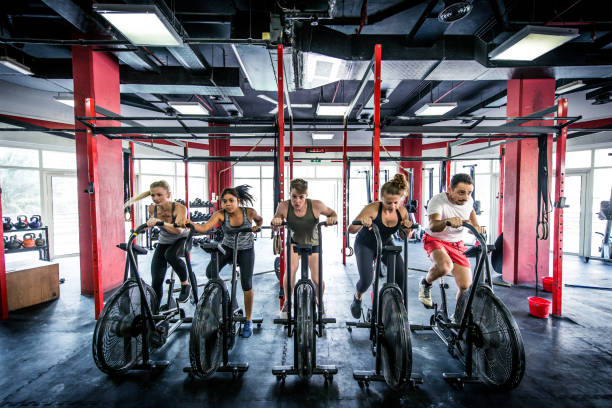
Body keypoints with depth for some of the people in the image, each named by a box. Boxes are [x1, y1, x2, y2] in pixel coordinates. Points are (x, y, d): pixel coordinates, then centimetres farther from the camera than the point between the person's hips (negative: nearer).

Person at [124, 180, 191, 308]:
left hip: (181, 239, -4)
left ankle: (185, 284, -13)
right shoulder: (152, 209, -14)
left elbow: (178, 230, -44)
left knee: (170, 255, -38)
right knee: (156, 281, -2)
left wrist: (160, 222, -57)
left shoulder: (179, 208, -28)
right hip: (163, 242, 4)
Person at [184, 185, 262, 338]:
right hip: (227, 247, 2)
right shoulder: (220, 214, -21)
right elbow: (204, 227, -36)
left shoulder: (249, 212, -20)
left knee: (246, 284, -6)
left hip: (246, 250, -1)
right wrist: (190, 224, -53)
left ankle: (248, 321, 12)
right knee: (210, 273, -19)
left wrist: (257, 227, -18)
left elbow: (259, 220, 2)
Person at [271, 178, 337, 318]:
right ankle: (287, 302, 1)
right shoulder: (284, 206, -25)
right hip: (294, 242, 0)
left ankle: (320, 302, 32)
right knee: (291, 269, -26)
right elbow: (275, 222, -8)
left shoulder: (316, 205, -28)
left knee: (317, 280, -4)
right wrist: (275, 221, -31)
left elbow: (333, 213, -10)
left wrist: (332, 218, -33)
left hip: (313, 244, 0)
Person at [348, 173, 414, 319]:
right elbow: (351, 230, -27)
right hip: (365, 245, -4)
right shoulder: (373, 208, -30)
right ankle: (357, 299, 20)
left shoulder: (402, 211, -16)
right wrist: (361, 222, -48)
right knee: (366, 280, -16)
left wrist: (407, 227, -23)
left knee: (402, 277, -13)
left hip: (386, 244, 4)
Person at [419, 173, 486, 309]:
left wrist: (477, 228, 6)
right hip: (435, 240, -5)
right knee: (445, 266, -37)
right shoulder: (438, 200, -24)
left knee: (466, 286, -1)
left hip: (457, 243, 5)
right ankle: (426, 283, -4)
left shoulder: (468, 201, -6)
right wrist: (447, 221, -59)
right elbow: (433, 226, -39)